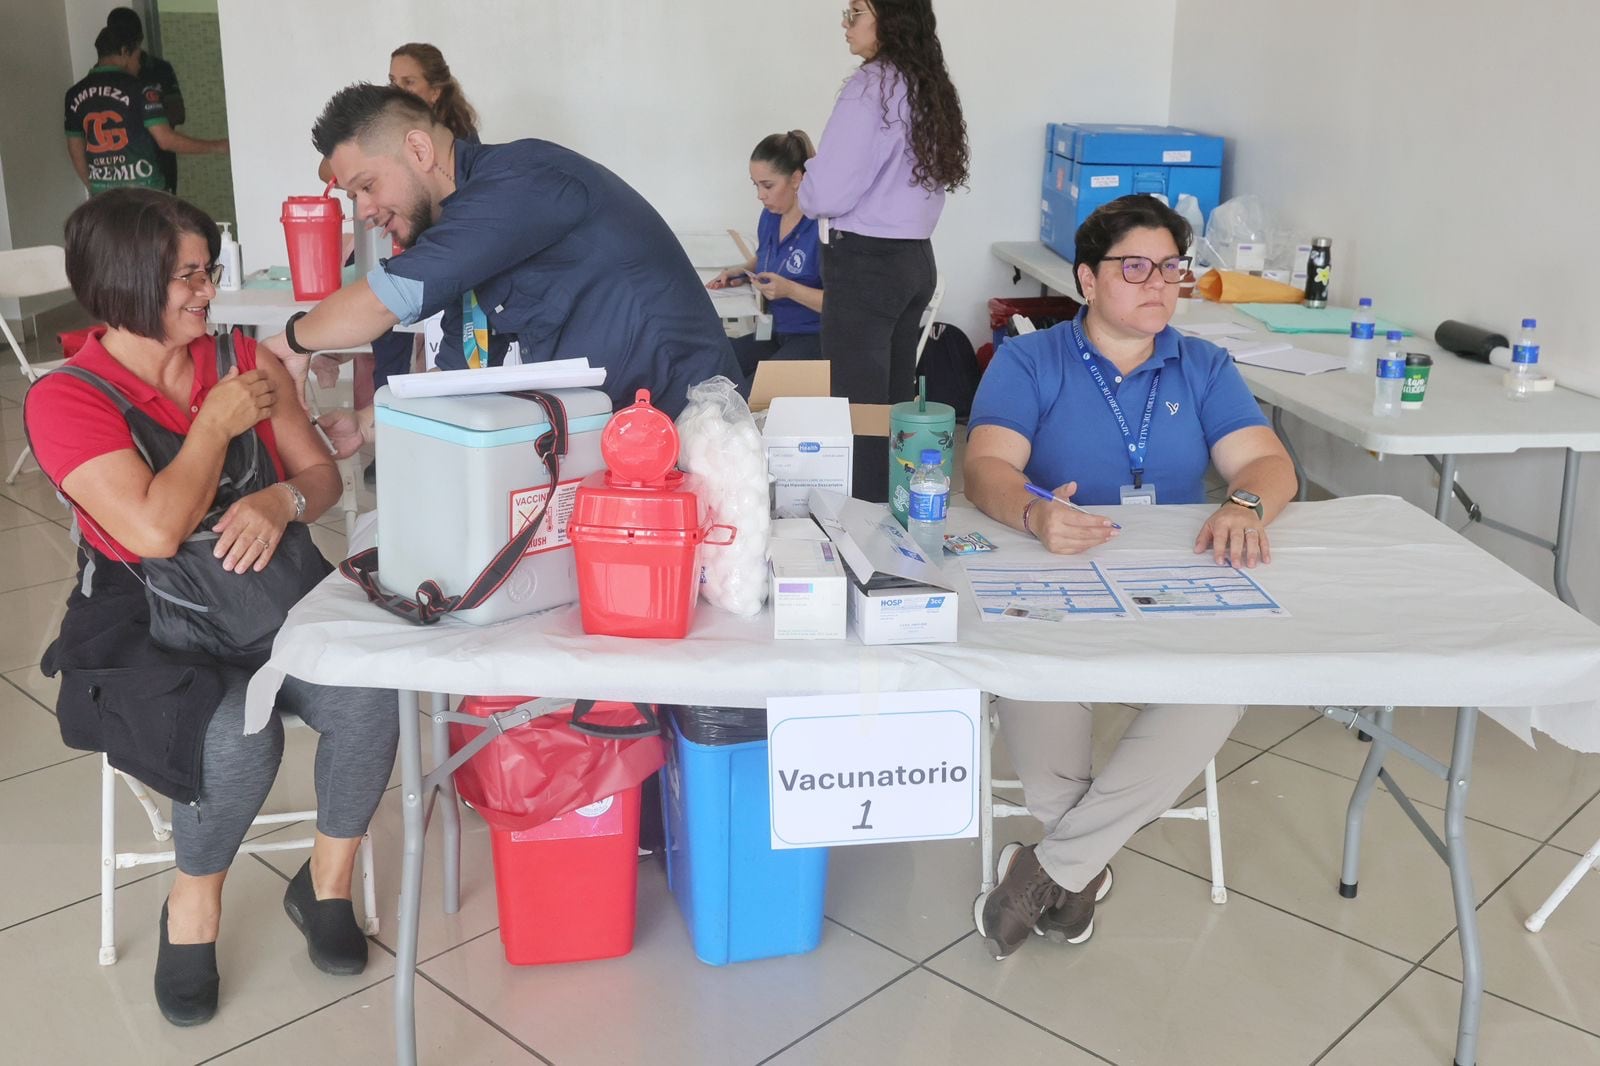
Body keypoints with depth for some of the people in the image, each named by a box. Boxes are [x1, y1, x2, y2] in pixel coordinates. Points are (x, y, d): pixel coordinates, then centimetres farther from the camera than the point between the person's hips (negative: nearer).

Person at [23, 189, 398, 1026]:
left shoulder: (243, 358, 6)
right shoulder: (65, 401, -9)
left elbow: (322, 474, 8)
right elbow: (156, 531, -22)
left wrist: (281, 501, -15)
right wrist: (216, 424, -12)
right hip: (151, 625, -4)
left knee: (370, 699, -24)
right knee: (238, 737, -32)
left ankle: (327, 882, 4)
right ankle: (193, 909, 0)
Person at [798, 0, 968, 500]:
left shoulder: (872, 85, -15)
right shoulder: (931, 88, 10)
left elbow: (827, 194, -16)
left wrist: (807, 179, 5)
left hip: (866, 264, -9)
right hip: (915, 259, 9)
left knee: (857, 407, -3)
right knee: (895, 402, 13)